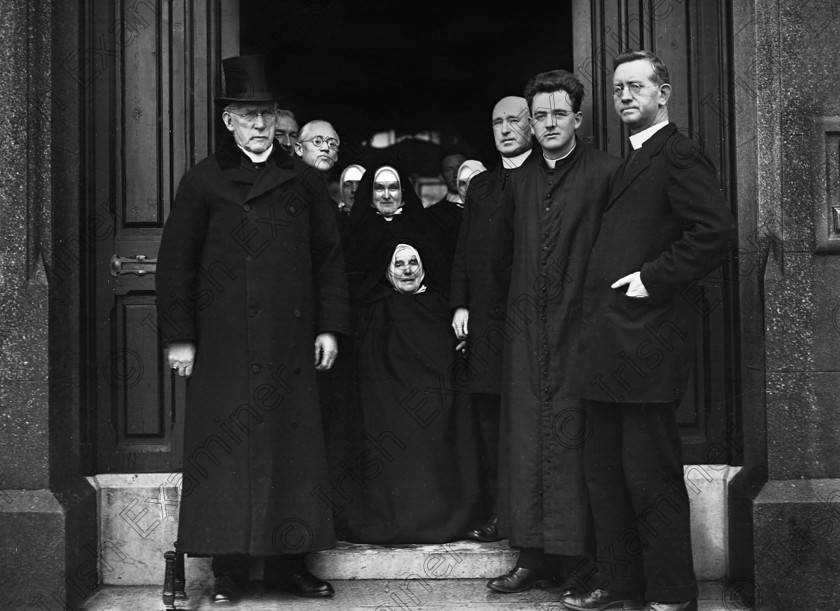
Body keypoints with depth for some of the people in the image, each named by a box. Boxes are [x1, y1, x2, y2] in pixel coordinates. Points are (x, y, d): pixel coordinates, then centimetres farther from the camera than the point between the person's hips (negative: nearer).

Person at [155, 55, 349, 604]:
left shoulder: (302, 181, 11)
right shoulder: (204, 182, 3)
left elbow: (329, 256, 13)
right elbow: (176, 263, 2)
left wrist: (329, 326, 6)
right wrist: (179, 337, -4)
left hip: (291, 344, 3)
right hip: (224, 346, -2)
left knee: (292, 448, 5)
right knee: (228, 451, 0)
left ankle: (289, 562, 14)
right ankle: (230, 569, 8)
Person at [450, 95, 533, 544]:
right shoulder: (480, 185, 20)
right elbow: (464, 250, 18)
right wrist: (460, 304, 7)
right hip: (486, 318, 5)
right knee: (490, 415, 5)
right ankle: (496, 513, 11)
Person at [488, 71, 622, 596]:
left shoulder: (606, 173, -5)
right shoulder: (521, 179, 13)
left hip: (578, 326, -5)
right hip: (528, 328, 5)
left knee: (572, 441, -4)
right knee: (527, 439, 6)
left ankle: (575, 560, 4)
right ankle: (533, 556, 13)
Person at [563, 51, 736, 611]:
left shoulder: (679, 156, -8)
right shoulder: (630, 163, 20)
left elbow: (716, 232, -20)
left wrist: (652, 278, -16)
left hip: (647, 343, -10)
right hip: (609, 345, 10)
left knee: (650, 475, -4)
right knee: (606, 473, 14)